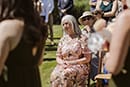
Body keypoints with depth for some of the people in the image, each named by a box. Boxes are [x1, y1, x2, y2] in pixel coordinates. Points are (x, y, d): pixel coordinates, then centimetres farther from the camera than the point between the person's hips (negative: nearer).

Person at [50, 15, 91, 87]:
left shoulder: (82, 39, 0)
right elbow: (58, 57, 15)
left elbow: (87, 58, -4)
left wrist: (71, 63, -11)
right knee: (55, 75, -30)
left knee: (66, 74, -36)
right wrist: (62, 63, -9)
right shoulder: (63, 40, 15)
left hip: (80, 66, -4)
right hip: (64, 66, 4)